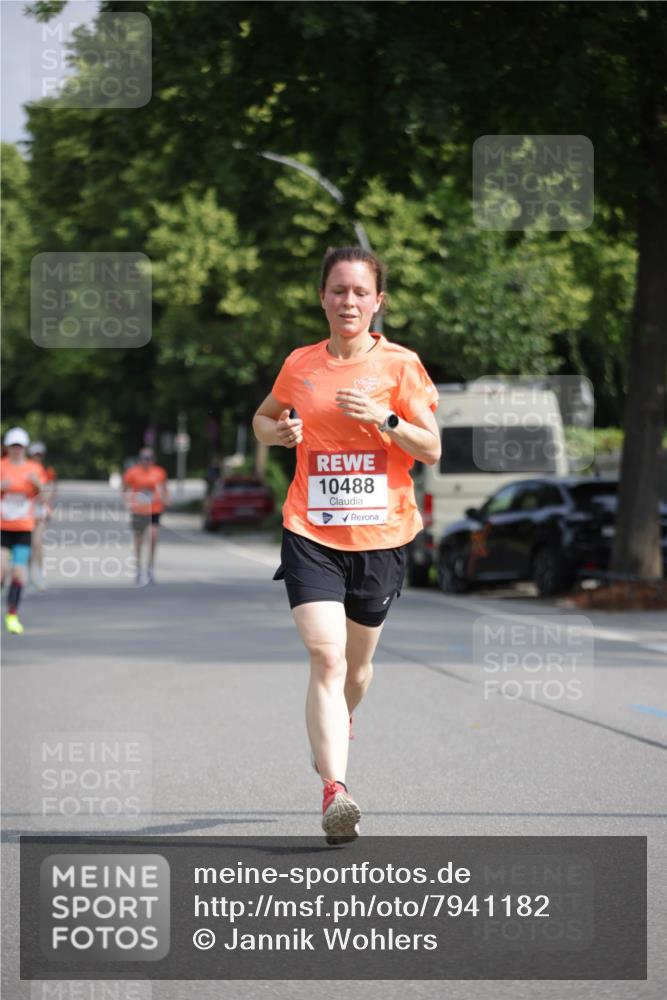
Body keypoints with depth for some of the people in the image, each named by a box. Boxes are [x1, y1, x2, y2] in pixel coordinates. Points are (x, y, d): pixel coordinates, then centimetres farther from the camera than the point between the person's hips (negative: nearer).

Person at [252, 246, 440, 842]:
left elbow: (432, 448, -4)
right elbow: (264, 419, 21)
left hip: (380, 535, 0)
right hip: (310, 534, 0)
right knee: (326, 658, -17)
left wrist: (383, 418, -20)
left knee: (357, 660, 16)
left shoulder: (400, 365, -2)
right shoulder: (300, 365, 4)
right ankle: (334, 790, -23)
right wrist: (279, 431, -1)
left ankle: (342, 723, 50)